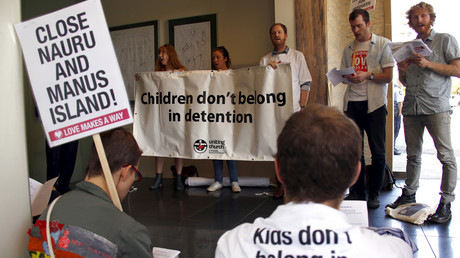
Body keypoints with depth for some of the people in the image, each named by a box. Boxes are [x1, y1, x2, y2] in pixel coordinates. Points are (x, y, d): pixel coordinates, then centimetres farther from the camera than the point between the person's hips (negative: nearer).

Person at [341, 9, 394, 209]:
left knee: (378, 152, 1)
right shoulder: (349, 48, 16)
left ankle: (374, 194, 13)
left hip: (374, 104, -3)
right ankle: (356, 192, 14)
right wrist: (347, 77, -4)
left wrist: (368, 75, -18)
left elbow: (388, 76, -3)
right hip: (352, 103, 4)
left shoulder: (383, 44, 2)